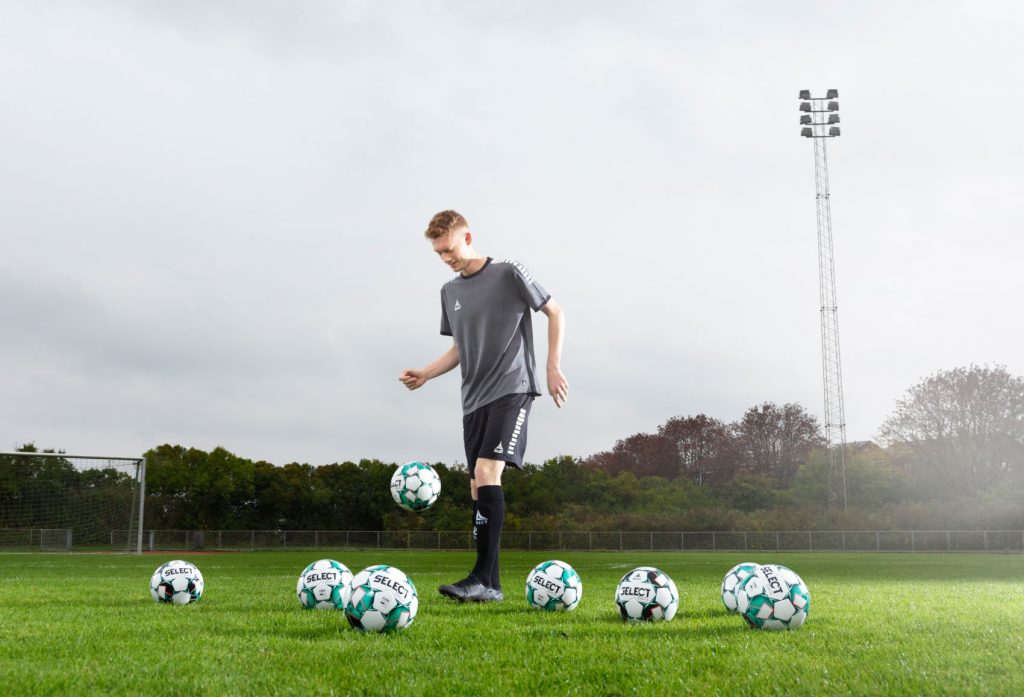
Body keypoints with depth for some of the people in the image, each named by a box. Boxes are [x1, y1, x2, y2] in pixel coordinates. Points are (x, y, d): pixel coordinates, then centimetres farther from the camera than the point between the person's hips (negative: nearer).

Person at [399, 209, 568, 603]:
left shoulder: (508, 273, -4)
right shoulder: (450, 291, 14)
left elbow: (555, 313, 1)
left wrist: (553, 367, -6)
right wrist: (426, 374, 4)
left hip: (512, 388, -7)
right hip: (474, 397, 7)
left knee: (487, 472, -21)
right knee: (478, 485, 3)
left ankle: (483, 577, -22)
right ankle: (489, 586, 7)